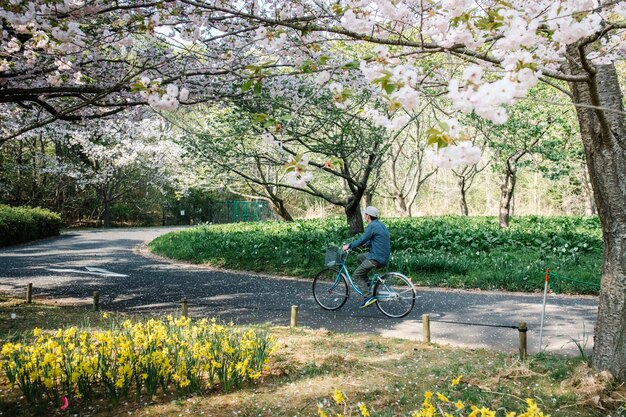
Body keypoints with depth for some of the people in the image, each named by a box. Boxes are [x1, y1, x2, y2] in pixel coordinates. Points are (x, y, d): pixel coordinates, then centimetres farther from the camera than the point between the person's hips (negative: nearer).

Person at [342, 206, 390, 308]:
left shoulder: (372, 226, -15)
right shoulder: (380, 224, 13)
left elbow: (362, 240, -13)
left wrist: (349, 246, -2)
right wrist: (364, 244, 23)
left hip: (376, 258, -9)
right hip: (383, 256, 9)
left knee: (356, 275, -2)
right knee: (360, 257, 27)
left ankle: (368, 297, -8)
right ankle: (366, 283, 25)